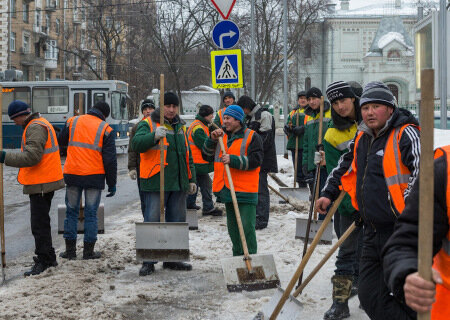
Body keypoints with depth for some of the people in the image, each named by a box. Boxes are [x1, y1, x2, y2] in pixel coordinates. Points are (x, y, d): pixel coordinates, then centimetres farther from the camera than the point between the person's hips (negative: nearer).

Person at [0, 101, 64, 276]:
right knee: (42, 221, 18)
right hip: (46, 182, 11)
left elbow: (32, 156, -26)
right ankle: (48, 257, 27)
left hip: (41, 184, -11)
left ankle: (43, 260, -2)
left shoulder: (35, 128, -16)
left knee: (39, 223, -6)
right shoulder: (42, 124, 18)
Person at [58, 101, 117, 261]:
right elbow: (110, 159, -4)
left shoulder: (72, 122, 4)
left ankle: (70, 250, 14)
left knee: (71, 211, 12)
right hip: (94, 176, -2)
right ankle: (88, 251, 9)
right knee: (91, 213, 6)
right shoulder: (106, 129, -3)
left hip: (72, 175, 2)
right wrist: (112, 183, 2)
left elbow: (61, 141, 19)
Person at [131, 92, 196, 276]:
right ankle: (148, 262, 2)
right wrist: (154, 136, -36)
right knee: (152, 221, -5)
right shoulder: (148, 124, -2)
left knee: (177, 221, 11)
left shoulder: (181, 127, 18)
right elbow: (136, 144, -19)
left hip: (178, 184, 6)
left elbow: (188, 155, 24)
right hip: (155, 183, -6)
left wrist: (191, 179, 19)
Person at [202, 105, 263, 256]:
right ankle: (237, 257, 24)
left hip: (245, 191, -6)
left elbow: (255, 160, -15)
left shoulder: (251, 137, -3)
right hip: (227, 190, 6)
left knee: (247, 226, -10)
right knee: (233, 227, 14)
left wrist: (233, 160, -23)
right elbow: (207, 156, 13)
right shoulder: (222, 136, 15)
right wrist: (212, 140, -3)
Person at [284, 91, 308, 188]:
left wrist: (302, 129, -21)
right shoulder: (293, 112, 22)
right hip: (294, 144, 5)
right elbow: (287, 125, 22)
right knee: (298, 168, 9)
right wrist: (287, 128, -2)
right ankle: (301, 187, 18)